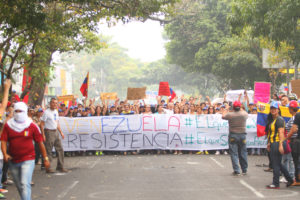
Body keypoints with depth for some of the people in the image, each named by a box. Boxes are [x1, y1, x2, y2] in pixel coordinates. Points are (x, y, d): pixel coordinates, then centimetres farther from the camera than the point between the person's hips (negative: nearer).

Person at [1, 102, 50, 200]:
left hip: (28, 160, -4)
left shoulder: (32, 126, -4)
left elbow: (40, 142, 0)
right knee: (19, 186, 16)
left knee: (25, 184, -17)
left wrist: (45, 158, 1)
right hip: (13, 160, 4)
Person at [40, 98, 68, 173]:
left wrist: (61, 132, 17)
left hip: (56, 132, 8)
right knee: (48, 151, -3)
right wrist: (43, 135, -19)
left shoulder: (56, 112, 13)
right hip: (49, 132, -8)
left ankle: (60, 166, 15)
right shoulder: (46, 112, -10)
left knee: (60, 149, 7)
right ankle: (48, 168, 4)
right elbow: (42, 124, -13)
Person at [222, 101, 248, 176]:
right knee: (243, 153, 12)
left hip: (233, 135, -3)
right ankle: (244, 170, 21)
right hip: (242, 135, 3)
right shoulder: (244, 114, -6)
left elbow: (223, 116, 7)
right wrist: (241, 109, 30)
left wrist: (226, 109, 21)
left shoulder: (230, 114, -13)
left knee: (234, 154, 1)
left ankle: (236, 171, -3)